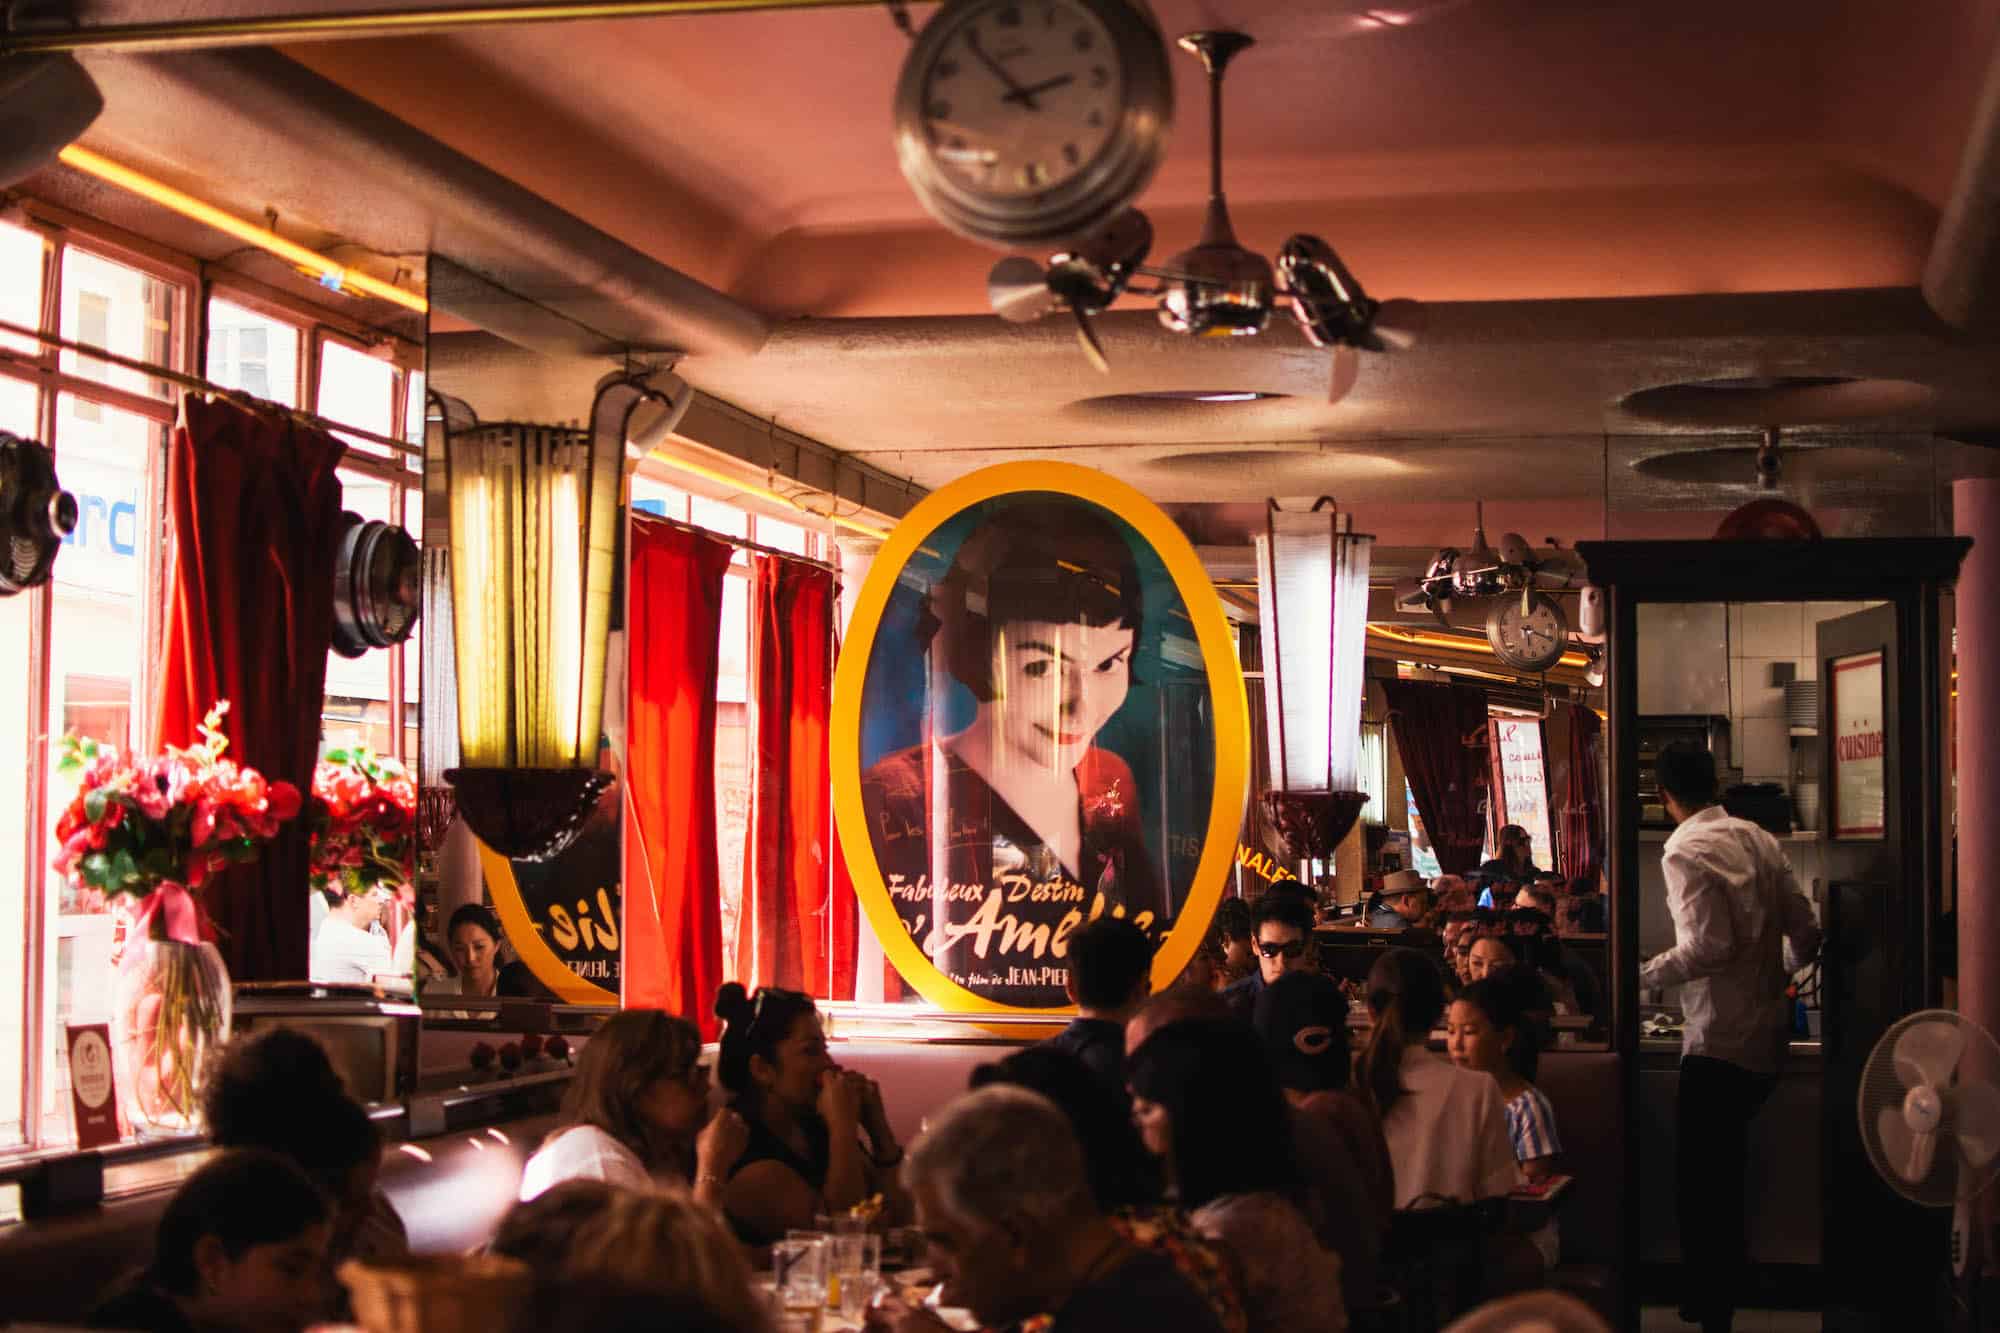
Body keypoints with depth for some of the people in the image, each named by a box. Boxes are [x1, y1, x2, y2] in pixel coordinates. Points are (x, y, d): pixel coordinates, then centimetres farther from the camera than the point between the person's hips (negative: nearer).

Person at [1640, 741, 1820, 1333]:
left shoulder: (1686, 851, -14)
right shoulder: (1758, 840, 8)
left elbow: (1709, 946, -22)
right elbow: (1805, 931, 10)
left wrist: (1639, 976, -12)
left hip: (1718, 1040, -8)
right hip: (1767, 1035, 8)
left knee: (1700, 1181, -2)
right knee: (1723, 1178, 21)